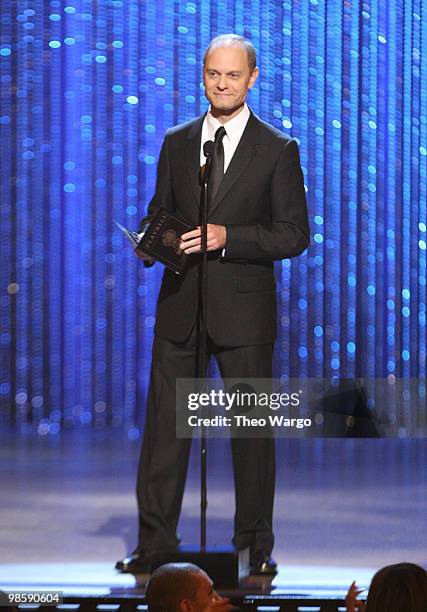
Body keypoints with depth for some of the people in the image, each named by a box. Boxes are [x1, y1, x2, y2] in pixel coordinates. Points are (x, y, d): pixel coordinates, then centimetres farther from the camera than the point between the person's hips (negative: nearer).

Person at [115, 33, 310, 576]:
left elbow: (294, 234, -4)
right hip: (179, 304, 3)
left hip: (244, 309, -3)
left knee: (252, 429, 4)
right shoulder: (176, 144, 11)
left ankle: (255, 546, 14)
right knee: (164, 426, 2)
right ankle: (154, 543, 8)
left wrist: (227, 237, -17)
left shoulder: (277, 150, 0)